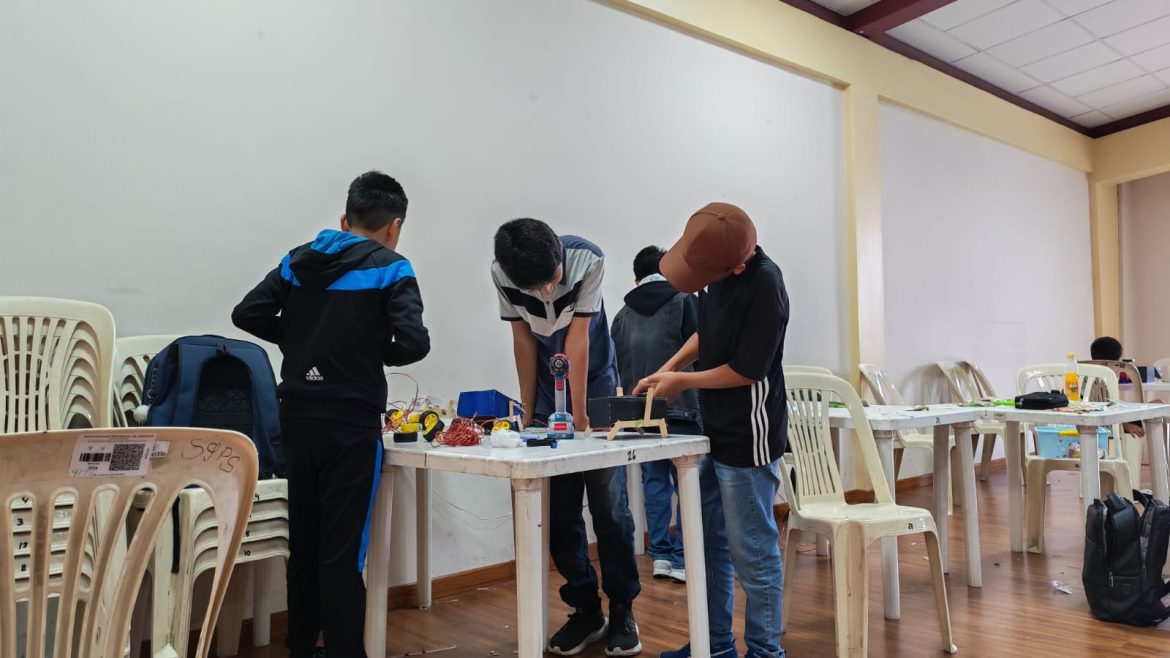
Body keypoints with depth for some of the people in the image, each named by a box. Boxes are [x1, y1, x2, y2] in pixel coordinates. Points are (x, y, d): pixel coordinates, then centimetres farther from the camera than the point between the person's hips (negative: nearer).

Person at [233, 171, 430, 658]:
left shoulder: (298, 260, 9)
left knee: (304, 537, 17)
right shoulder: (391, 269, -6)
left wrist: (297, 341, 11)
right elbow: (415, 342, -16)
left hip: (297, 414, 6)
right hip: (352, 421, -5)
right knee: (343, 548, 0)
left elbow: (247, 314, 6)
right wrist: (375, 353, 3)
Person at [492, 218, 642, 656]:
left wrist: (578, 416, -22)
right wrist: (528, 412, -4)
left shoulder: (587, 259, -23)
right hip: (547, 402, 2)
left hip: (595, 393, -2)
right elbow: (524, 341, -8)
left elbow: (578, 338, -23)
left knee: (610, 511, -2)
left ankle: (622, 610, 13)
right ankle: (585, 610, 17)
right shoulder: (502, 274, -16)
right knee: (559, 514, 3)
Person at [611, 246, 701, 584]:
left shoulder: (624, 314, 11)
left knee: (654, 481, 12)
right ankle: (684, 560, 5)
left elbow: (618, 366, 14)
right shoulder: (685, 301, -1)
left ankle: (660, 555, 16)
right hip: (682, 409, -4)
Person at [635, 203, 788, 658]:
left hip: (748, 439, -9)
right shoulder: (717, 271, 3)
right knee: (706, 542, 17)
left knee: (751, 552, 3)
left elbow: (748, 370, -19)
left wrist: (683, 381, -7)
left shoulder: (763, 286, -21)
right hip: (714, 431, 9)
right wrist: (669, 367, 5)